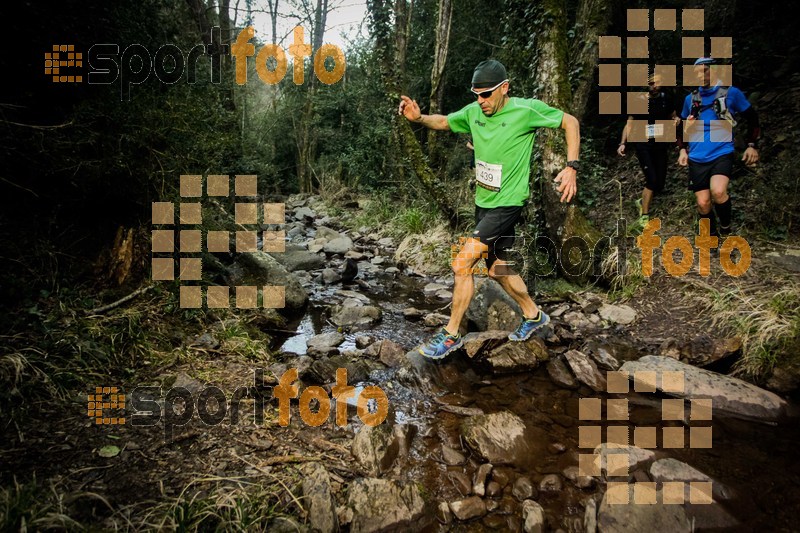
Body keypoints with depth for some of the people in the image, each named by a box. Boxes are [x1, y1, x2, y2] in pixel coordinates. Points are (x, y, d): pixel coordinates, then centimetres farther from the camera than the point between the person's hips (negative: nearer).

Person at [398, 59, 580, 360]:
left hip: (508, 203, -7)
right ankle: (534, 315, 41)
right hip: (483, 201, 7)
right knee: (497, 268, 17)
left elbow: (570, 122, -3)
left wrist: (571, 168, -12)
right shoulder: (473, 112, 0)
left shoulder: (526, 110, -14)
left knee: (462, 263, -15)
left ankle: (451, 335, 1)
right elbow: (444, 122, 15)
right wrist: (418, 118, -7)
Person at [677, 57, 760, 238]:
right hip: (697, 158, 3)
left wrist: (752, 145, 6)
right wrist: (683, 149, 13)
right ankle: (713, 236, 22)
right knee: (703, 203, -1)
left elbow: (752, 118, 10)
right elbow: (683, 126, 23)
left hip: (722, 154, -3)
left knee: (718, 191, -28)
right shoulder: (690, 98, 8)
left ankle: (725, 226, -1)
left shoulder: (731, 92, 0)